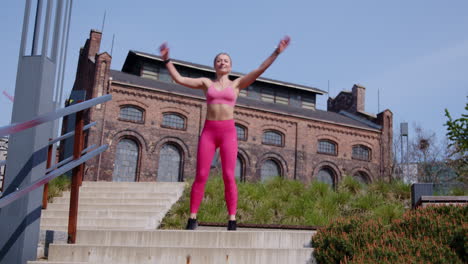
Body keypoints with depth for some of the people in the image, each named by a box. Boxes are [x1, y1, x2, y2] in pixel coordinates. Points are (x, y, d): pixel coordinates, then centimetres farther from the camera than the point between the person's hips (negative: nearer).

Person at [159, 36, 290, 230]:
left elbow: (259, 70, 4)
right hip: (209, 130, 1)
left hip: (228, 131, -1)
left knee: (229, 176, -7)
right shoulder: (206, 83, 15)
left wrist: (276, 53, -2)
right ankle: (192, 218, 0)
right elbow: (179, 79, 11)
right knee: (201, 176, -4)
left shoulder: (237, 84, 13)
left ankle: (232, 221, -4)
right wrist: (167, 60, 7)